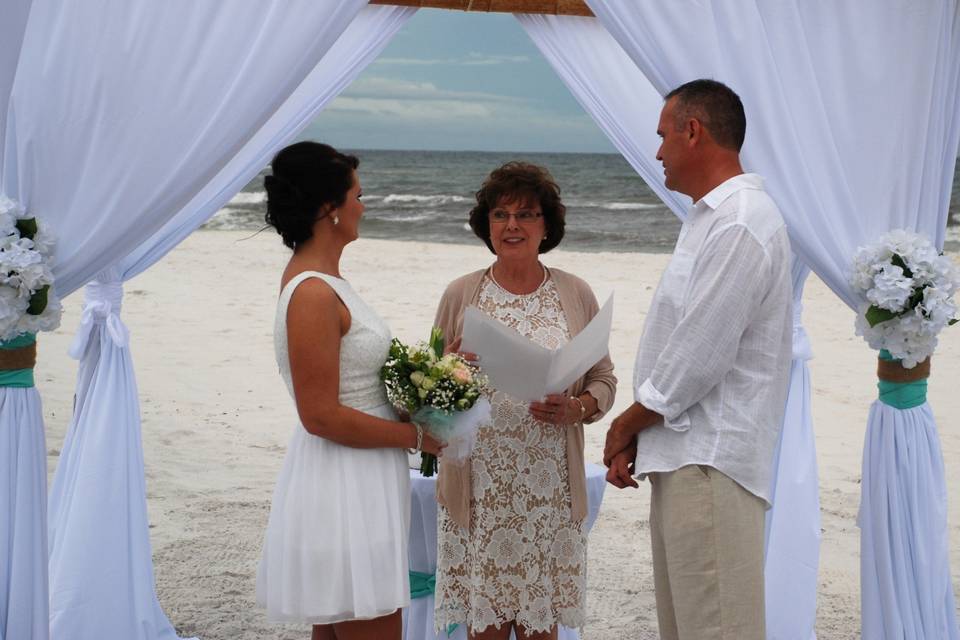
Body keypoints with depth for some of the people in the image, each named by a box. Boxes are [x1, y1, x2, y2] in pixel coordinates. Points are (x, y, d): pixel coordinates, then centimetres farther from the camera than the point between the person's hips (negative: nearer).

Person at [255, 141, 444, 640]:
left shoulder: (318, 279, 11)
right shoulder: (313, 295, -20)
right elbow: (322, 416, -22)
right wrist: (417, 436, -13)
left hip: (352, 482, 10)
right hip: (343, 487, -10)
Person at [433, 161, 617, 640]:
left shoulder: (575, 295, 5)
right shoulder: (461, 295, 4)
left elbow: (604, 379, 8)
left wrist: (576, 409, -12)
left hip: (550, 487, 0)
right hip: (477, 486, 0)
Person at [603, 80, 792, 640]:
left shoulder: (740, 225, -16)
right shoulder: (712, 218, 18)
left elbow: (700, 356, -19)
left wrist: (627, 423, -4)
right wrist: (635, 439, 10)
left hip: (711, 463, -10)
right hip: (683, 455, 10)